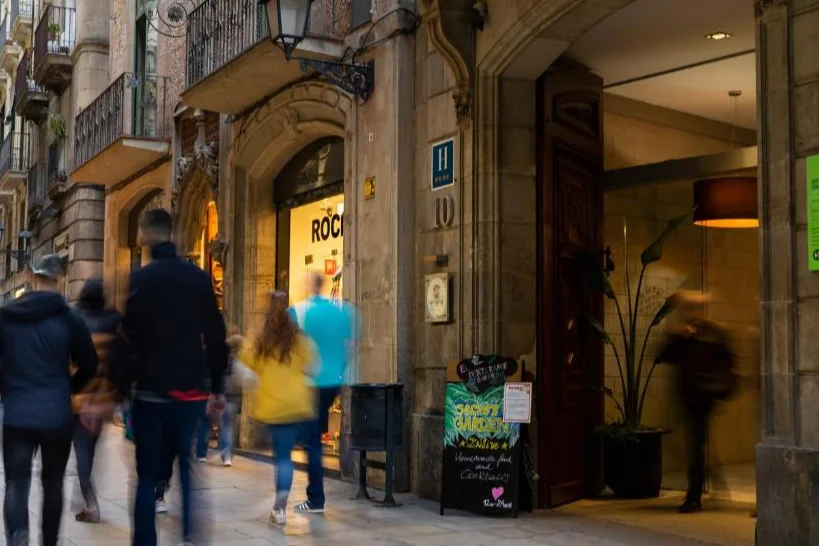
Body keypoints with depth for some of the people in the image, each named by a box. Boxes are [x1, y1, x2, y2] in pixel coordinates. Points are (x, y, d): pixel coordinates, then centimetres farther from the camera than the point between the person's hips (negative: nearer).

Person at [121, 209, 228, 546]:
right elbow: (215, 337, 5)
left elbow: (128, 337, -8)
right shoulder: (199, 277, 4)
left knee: (148, 476, 5)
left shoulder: (138, 279, -4)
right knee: (188, 470, 13)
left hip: (150, 390, -2)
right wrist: (218, 387, 12)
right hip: (190, 390, 3)